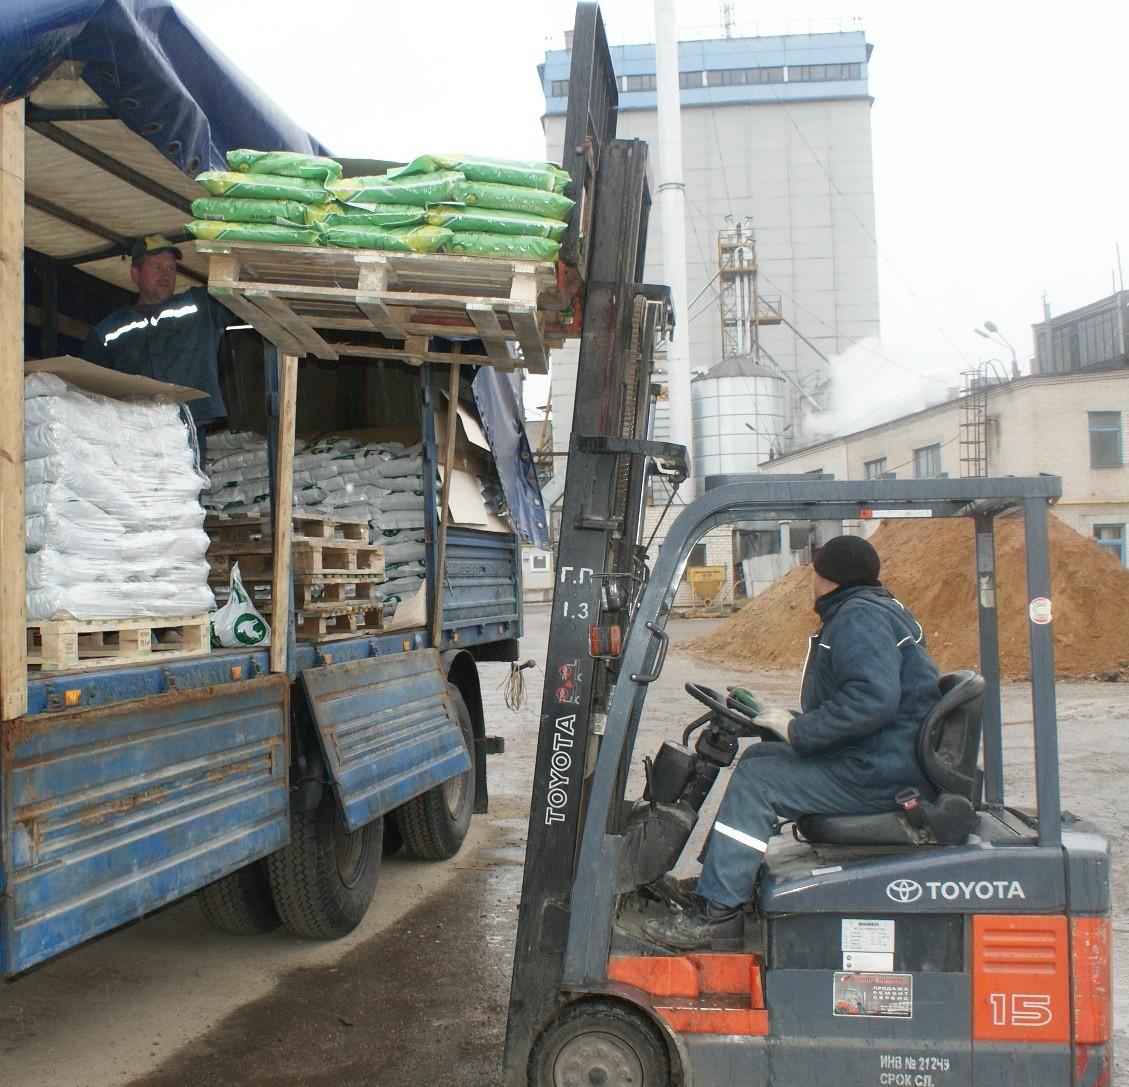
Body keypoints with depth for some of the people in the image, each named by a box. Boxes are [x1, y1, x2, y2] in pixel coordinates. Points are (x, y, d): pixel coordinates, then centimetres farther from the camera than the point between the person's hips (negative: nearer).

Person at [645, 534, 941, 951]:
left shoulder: (859, 617, -18)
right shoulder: (866, 609, 17)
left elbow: (872, 701, -32)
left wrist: (796, 730, -21)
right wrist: (793, 723, 7)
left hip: (881, 773, -11)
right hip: (881, 761, 11)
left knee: (757, 779, -14)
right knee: (758, 757, 15)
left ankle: (717, 910, -9)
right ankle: (714, 881, 18)